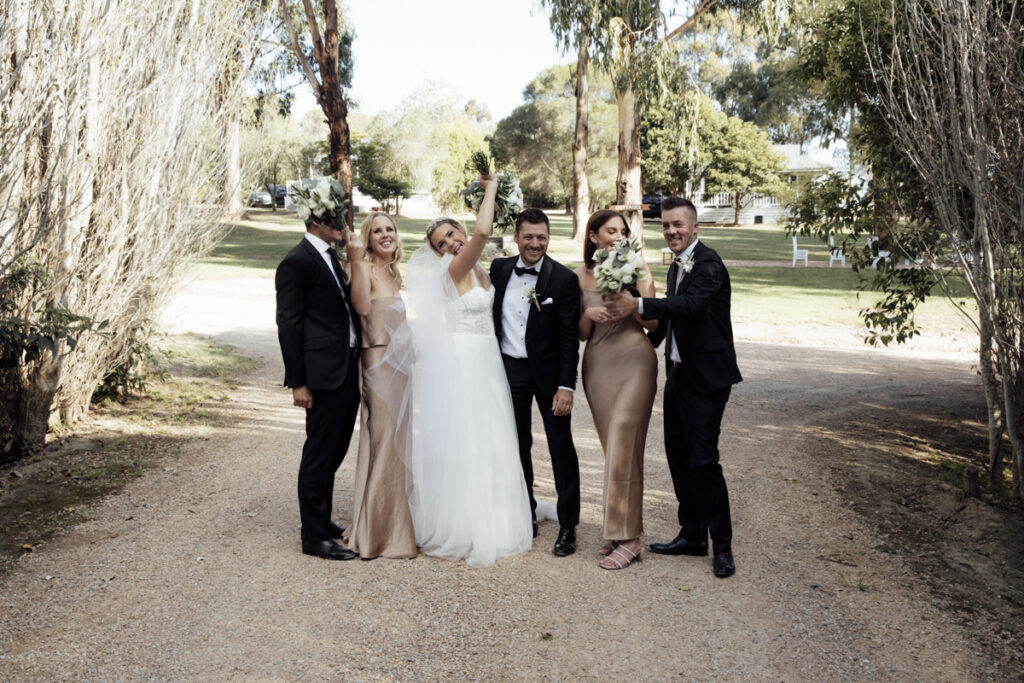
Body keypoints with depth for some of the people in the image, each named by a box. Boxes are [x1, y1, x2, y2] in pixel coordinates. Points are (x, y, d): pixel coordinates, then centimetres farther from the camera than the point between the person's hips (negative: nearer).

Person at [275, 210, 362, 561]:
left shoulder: (331, 257, 15)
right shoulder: (297, 262, -12)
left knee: (334, 453, 18)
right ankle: (314, 537, 10)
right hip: (325, 374, -9)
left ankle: (321, 521, 33)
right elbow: (288, 326, -14)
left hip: (349, 370, 9)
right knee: (319, 455, 0)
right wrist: (297, 383, -16)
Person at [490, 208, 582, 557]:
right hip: (509, 369, 4)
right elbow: (489, 317, 10)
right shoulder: (499, 269, 2)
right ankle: (526, 515, 29)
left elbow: (569, 338, -11)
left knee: (561, 447, 1)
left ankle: (567, 526, 11)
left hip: (548, 372, -4)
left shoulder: (564, 279, -10)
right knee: (517, 446, 13)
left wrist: (566, 386, -16)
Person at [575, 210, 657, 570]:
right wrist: (589, 315, -11)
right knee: (613, 449, 9)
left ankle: (628, 539, 1)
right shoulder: (581, 274, 8)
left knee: (624, 448, -7)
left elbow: (653, 322, -2)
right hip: (597, 365, 3)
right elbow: (582, 333, 10)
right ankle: (622, 529, 19)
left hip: (634, 364, -3)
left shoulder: (637, 267, 1)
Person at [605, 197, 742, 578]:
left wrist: (639, 305, -38)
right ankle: (692, 535, 24)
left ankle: (722, 546, 4)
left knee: (703, 459, -9)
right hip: (679, 374, 9)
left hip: (705, 378, -9)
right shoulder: (677, 266, 13)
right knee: (679, 457, 12)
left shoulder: (708, 265, -15)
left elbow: (692, 303, -33)